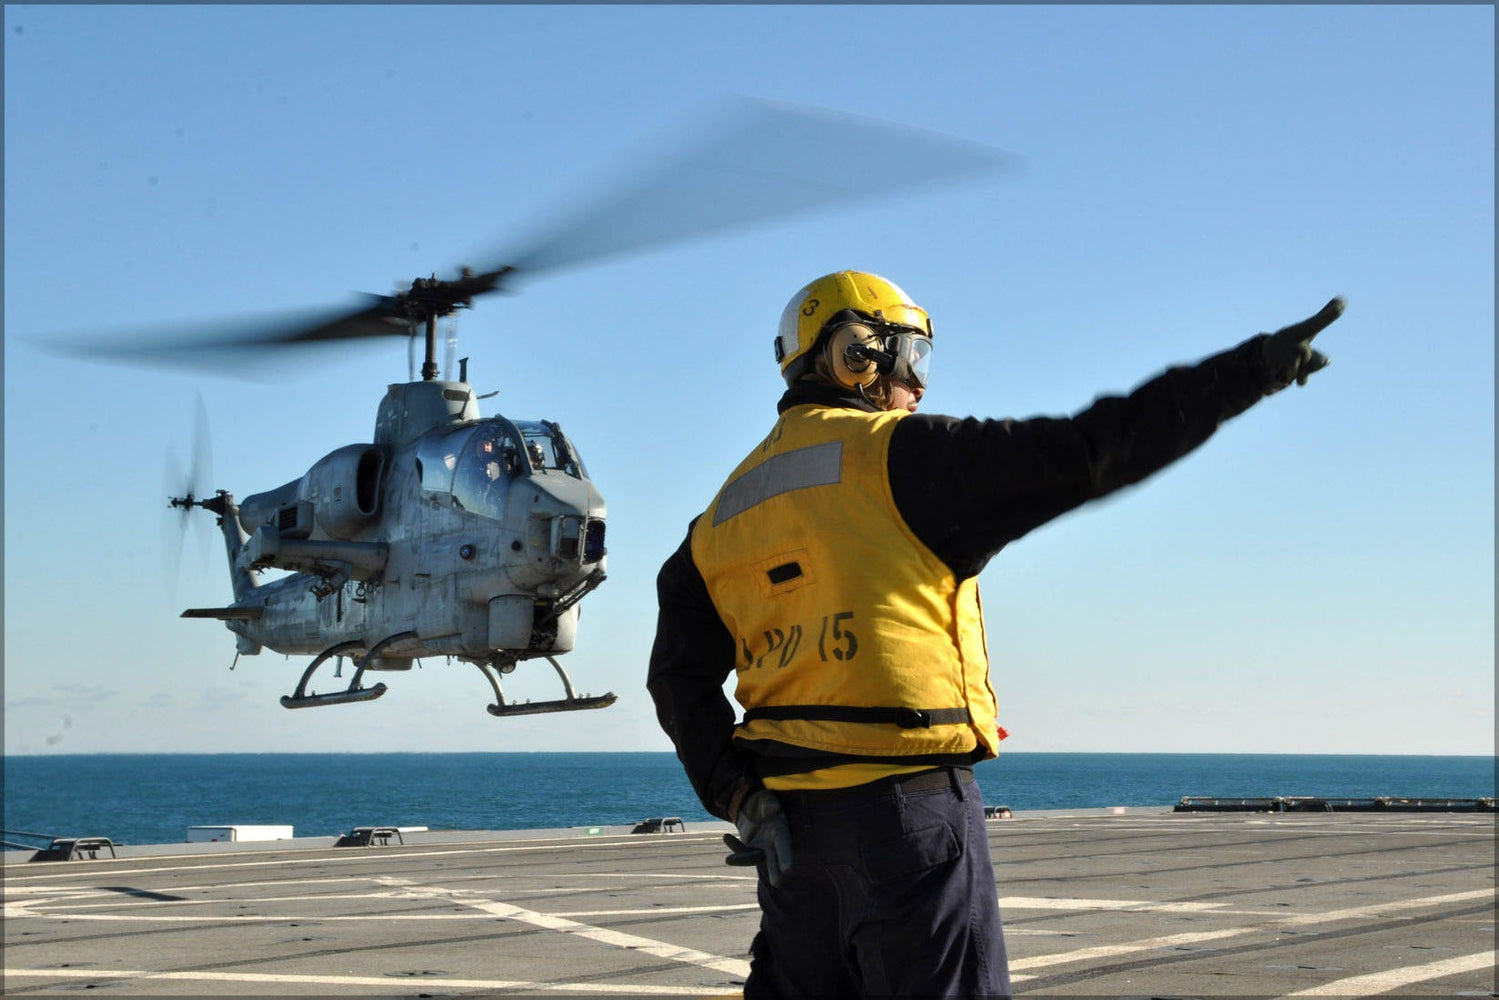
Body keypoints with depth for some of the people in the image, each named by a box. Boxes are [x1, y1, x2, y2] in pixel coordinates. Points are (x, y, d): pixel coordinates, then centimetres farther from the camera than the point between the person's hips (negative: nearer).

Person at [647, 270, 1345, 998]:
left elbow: (680, 683, 10)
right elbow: (1087, 453, -12)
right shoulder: (897, 456, -7)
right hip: (906, 801, -7)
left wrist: (738, 797, 5)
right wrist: (1252, 368, -7)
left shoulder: (720, 519, 13)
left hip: (794, 816, 7)